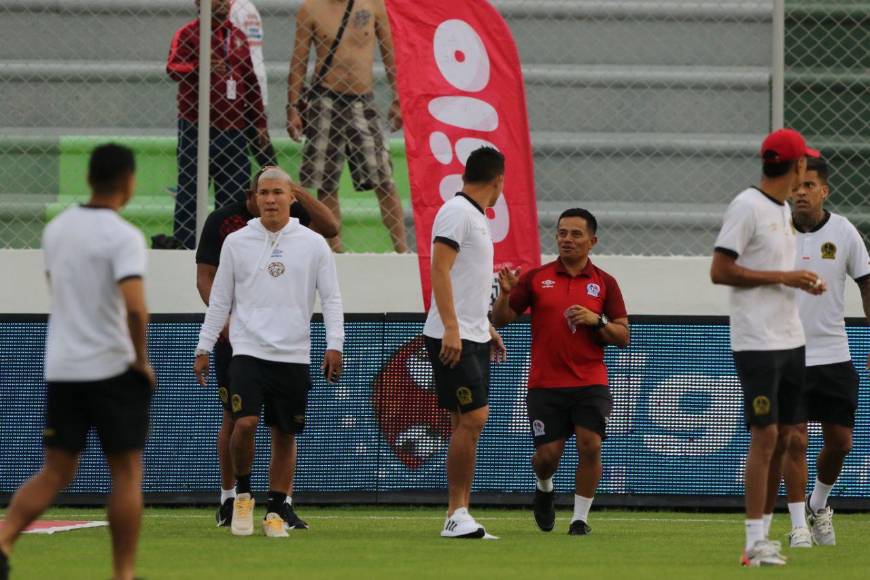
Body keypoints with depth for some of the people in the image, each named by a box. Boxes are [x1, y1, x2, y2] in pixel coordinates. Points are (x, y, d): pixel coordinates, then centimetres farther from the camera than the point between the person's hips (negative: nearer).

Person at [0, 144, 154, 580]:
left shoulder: (55, 229, 8)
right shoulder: (123, 237, -14)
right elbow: (134, 306, -26)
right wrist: (142, 359, -11)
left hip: (60, 368, 5)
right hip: (113, 368, -5)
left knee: (55, 474, 8)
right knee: (127, 474, 7)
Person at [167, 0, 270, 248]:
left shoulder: (238, 36, 18)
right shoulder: (188, 33, -1)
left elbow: (251, 80, 22)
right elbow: (173, 68, -17)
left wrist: (260, 123, 19)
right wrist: (199, 68, -35)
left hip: (234, 128, 6)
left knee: (237, 190, 5)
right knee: (191, 190, -5)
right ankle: (185, 246, -1)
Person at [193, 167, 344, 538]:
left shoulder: (313, 244, 4)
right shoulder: (236, 243, 5)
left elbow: (331, 298, 6)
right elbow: (219, 300, 11)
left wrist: (334, 345, -5)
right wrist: (204, 348, 9)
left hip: (294, 356, 1)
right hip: (248, 350, -1)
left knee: (285, 436, 4)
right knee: (245, 423, -18)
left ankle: (275, 513, 14)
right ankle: (242, 493, 5)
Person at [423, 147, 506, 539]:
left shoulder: (476, 217, 18)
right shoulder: (456, 213, -11)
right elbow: (440, 270, -18)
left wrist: (487, 328, 30)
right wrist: (451, 328, -25)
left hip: (473, 338, 10)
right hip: (452, 339, -10)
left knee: (468, 425, 7)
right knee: (471, 420, -13)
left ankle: (459, 515, 7)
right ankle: (456, 515, -10)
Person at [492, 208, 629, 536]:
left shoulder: (604, 283, 5)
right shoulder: (536, 279, 5)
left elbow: (623, 336, 4)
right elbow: (500, 320, 5)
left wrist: (596, 321, -14)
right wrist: (505, 294, -15)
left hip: (590, 384, 0)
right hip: (545, 384, 0)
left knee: (590, 445, -15)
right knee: (548, 454, -3)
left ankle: (580, 518, -1)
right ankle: (544, 489, 33)